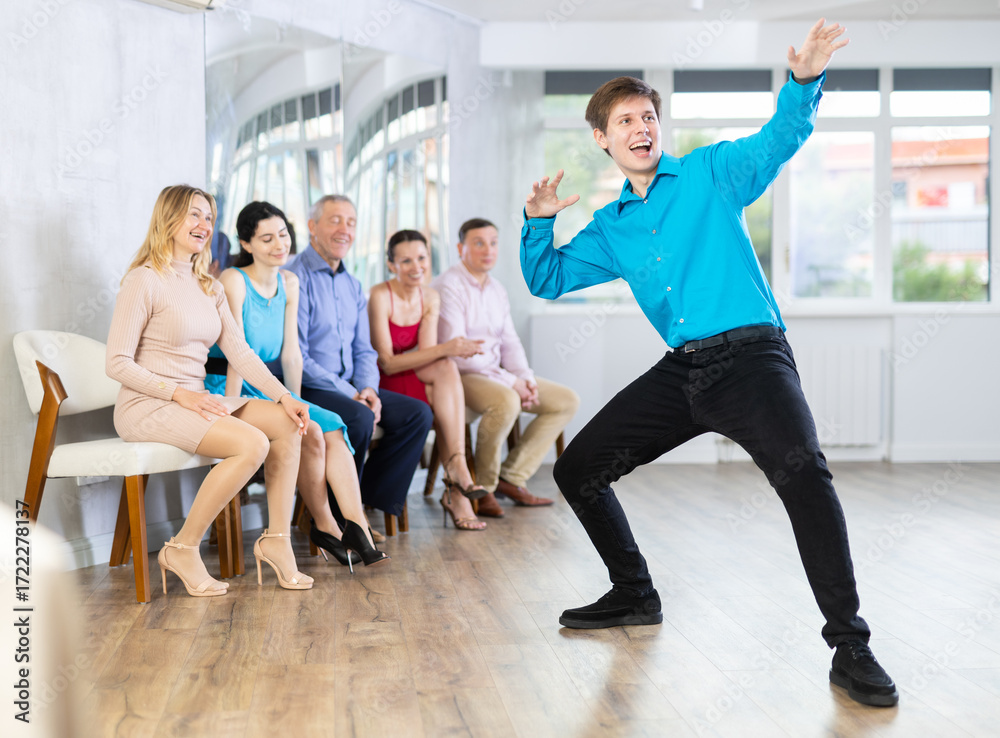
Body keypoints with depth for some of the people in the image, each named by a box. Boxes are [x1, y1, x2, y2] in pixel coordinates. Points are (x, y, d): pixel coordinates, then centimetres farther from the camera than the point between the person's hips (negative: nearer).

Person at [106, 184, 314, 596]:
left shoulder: (208, 287, 15)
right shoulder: (145, 280, -9)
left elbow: (239, 352, 8)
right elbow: (118, 364, -13)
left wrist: (284, 397, -6)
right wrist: (181, 394, -21)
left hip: (195, 401, 8)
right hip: (147, 407, -7)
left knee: (286, 423, -12)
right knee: (252, 444, -27)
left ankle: (277, 540, -6)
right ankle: (183, 549, -14)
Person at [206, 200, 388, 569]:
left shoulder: (289, 283, 9)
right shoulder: (233, 280, -12)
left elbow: (290, 353, 9)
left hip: (264, 389, 7)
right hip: (226, 389, -7)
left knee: (332, 427, -18)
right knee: (310, 433, -25)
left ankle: (357, 526, -25)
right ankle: (324, 526, -8)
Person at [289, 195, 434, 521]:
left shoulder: (352, 285, 17)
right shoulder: (296, 278, -10)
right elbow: (296, 358, -16)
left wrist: (368, 388, -5)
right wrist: (349, 394, -18)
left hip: (350, 387, 8)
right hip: (307, 390, -8)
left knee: (418, 413, -7)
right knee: (359, 417, -34)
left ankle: (371, 504, -5)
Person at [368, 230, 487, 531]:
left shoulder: (430, 298, 5)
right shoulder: (380, 296, -15)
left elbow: (427, 354, -6)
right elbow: (387, 363, -20)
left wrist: (454, 349, -29)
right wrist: (445, 350, -28)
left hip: (421, 384, 6)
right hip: (383, 388, -6)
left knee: (446, 404, -29)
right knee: (446, 368, -30)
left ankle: (455, 491, -31)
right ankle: (458, 467, -35)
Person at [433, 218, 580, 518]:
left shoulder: (497, 290, 14)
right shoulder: (447, 287, -13)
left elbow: (510, 343, 16)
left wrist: (526, 378, -5)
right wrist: (508, 381, -19)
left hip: (497, 374, 9)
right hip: (461, 376, -9)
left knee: (567, 401, 0)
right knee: (506, 401, -38)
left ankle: (511, 477, -2)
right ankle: (482, 488, -18)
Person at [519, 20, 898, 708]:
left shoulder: (710, 173, 5)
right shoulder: (609, 230, 17)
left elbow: (779, 139, -10)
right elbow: (547, 279, 18)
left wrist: (803, 82, -29)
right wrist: (538, 223, 0)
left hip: (750, 355, -6)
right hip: (682, 371, 6)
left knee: (802, 469, -32)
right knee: (577, 469, 9)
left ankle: (850, 646, -23)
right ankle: (636, 595, 28)